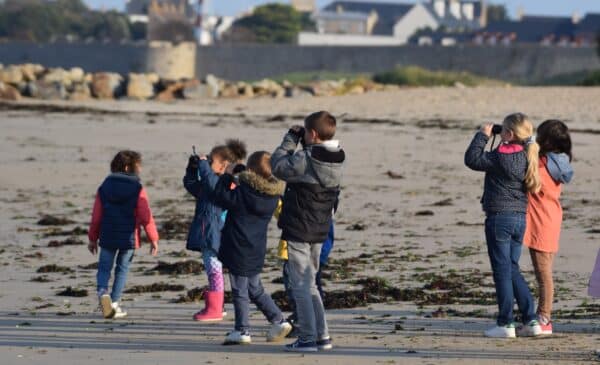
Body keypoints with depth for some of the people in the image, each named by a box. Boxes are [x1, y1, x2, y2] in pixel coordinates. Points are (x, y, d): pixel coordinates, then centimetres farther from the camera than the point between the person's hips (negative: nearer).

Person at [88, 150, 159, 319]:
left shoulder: (104, 188, 1)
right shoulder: (137, 189, -7)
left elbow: (96, 216, 4)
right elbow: (146, 217, -9)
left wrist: (92, 238, 13)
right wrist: (153, 239, 0)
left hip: (107, 237, 2)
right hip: (128, 238, -2)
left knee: (104, 268, 10)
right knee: (122, 269, 10)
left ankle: (102, 292, -18)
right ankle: (114, 303, 7)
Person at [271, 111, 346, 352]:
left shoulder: (305, 159, -21)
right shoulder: (337, 158, 2)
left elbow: (278, 166, -11)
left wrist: (291, 139, -2)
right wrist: (302, 143, 5)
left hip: (298, 230, -8)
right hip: (319, 232, 8)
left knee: (300, 286, -1)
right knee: (309, 284, 18)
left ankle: (307, 338, -2)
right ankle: (322, 336, 17)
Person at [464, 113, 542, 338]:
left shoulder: (500, 157, -17)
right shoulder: (527, 157, 5)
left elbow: (471, 159, -11)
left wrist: (483, 135, -2)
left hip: (499, 217, -7)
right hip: (520, 218, 7)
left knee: (502, 270, 0)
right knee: (512, 269, 15)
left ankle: (505, 324, 2)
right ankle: (531, 320, 11)